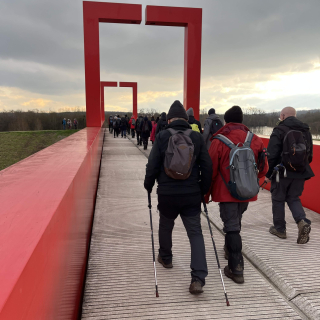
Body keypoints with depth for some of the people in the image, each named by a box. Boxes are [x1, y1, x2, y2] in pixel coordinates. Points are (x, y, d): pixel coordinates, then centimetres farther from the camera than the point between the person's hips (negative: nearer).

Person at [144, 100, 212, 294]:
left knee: (166, 226, 23)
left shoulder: (162, 136, -6)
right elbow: (207, 166, -1)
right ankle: (198, 278, -4)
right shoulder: (197, 137, 0)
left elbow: (152, 165, -8)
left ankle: (165, 258, 45)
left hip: (167, 193, -1)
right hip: (192, 194, 1)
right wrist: (204, 189, 11)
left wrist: (149, 185, 8)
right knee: (195, 232, 4)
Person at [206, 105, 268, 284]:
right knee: (236, 222, 24)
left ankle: (236, 269, 4)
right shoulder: (256, 140, 0)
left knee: (232, 227, 2)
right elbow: (264, 169, 6)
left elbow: (211, 171, -9)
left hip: (226, 192, -4)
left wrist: (206, 194, 2)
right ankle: (230, 249, 46)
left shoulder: (219, 141, -12)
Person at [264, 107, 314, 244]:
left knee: (278, 199, 10)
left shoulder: (279, 130, -11)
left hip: (282, 172, -5)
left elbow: (272, 155, -15)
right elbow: (310, 154, 15)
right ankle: (302, 221, -7)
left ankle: (279, 228, 19)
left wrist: (268, 173, -6)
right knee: (293, 198, 16)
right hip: (300, 174, 5)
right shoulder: (306, 130, 9)